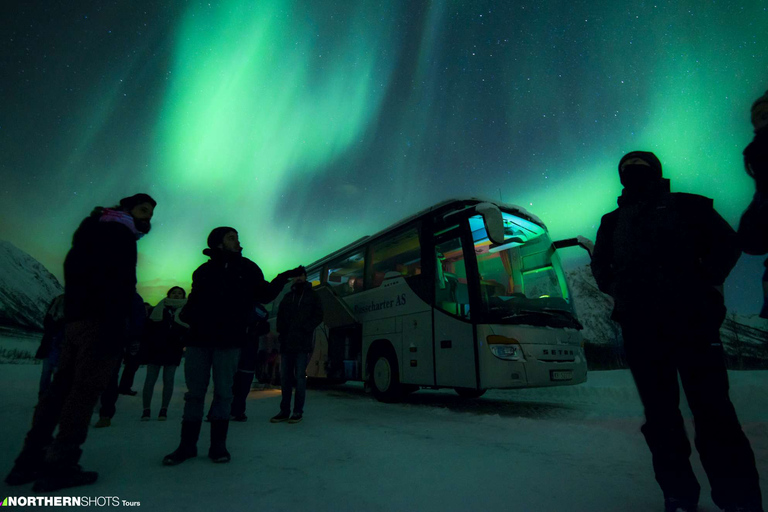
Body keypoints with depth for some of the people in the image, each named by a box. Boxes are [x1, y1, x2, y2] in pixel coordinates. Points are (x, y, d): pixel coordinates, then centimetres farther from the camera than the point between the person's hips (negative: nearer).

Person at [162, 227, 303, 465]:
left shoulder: (247, 269, 5)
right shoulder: (204, 271, 8)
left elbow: (264, 294, 5)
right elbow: (194, 302, 10)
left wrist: (283, 278, -9)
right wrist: (185, 315, -10)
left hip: (228, 341, -1)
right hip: (199, 339, 2)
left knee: (223, 393, 4)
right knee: (194, 392, 7)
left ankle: (218, 445, 16)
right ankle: (187, 445, 19)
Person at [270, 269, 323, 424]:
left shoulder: (312, 296, 7)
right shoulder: (287, 297, 18)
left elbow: (318, 316, 0)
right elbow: (280, 317, 16)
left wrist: (304, 328, -12)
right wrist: (281, 330, -2)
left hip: (302, 343, -4)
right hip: (286, 343, 4)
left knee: (300, 377, -3)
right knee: (285, 376, 7)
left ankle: (298, 412, 5)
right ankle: (284, 411, 16)